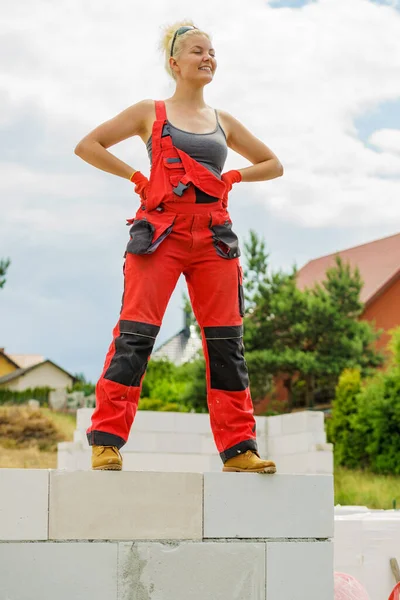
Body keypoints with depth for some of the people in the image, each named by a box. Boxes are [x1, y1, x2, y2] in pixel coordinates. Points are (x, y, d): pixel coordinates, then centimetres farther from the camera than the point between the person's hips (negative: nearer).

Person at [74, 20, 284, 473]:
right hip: (160, 232, -4)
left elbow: (273, 164, 27)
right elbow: (87, 146, 7)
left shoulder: (223, 122, 19)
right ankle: (106, 442, -10)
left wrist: (232, 177, 10)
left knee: (226, 342, 0)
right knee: (135, 335, -11)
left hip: (214, 238, 4)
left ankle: (239, 449, 3)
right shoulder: (150, 113, 10)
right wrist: (137, 179, 0)